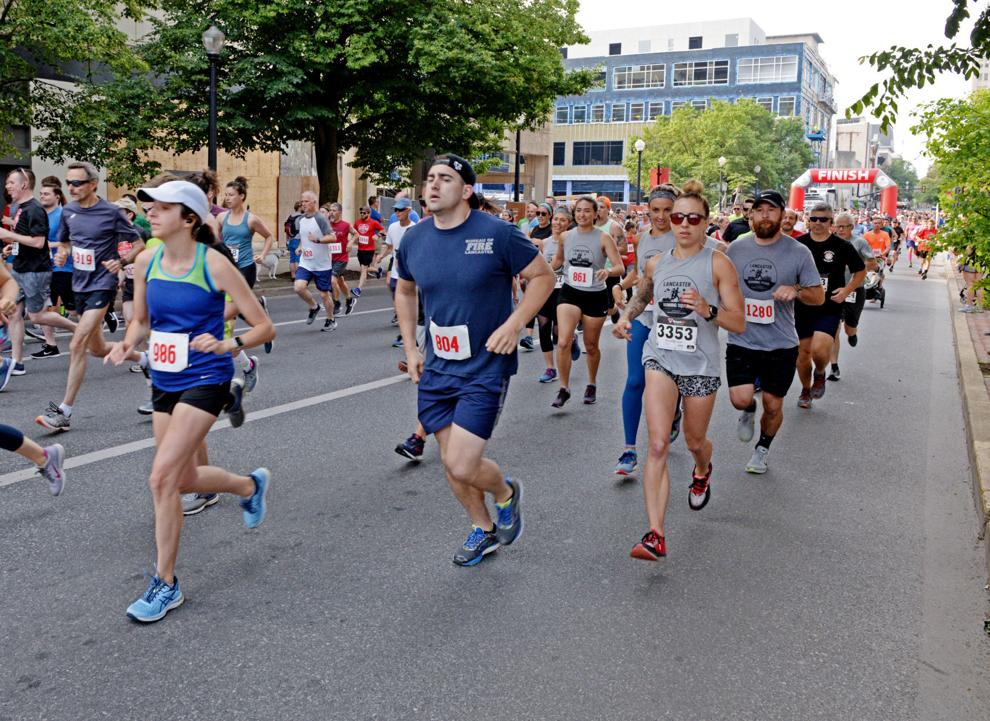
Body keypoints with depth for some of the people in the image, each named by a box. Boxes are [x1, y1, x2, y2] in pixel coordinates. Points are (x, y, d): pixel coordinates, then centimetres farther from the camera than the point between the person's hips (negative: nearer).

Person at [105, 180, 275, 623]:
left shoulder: (213, 264, -14)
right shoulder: (147, 262, 1)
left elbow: (264, 327, -10)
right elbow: (142, 320, 16)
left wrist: (226, 345, -28)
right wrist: (127, 344, -6)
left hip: (205, 381, -7)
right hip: (164, 382, 7)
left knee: (162, 478, -14)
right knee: (184, 480, 16)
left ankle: (166, 585, 3)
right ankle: (251, 486, 47)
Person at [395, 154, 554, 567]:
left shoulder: (497, 233, -14)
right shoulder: (414, 239, 1)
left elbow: (543, 276, -4)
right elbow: (404, 291, 18)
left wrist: (514, 324, -16)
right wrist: (410, 348, 10)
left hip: (485, 367, -5)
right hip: (437, 369, 6)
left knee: (461, 465, -12)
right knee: (451, 461, 13)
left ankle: (505, 493, 23)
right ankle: (483, 529, 38)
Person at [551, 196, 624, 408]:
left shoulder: (603, 238, -8)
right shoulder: (566, 236, 1)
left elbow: (620, 267, -12)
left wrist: (608, 271, -33)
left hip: (595, 296, -1)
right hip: (570, 293, 2)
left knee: (591, 346, 12)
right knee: (563, 342, -15)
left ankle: (592, 384, 36)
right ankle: (564, 388, -2)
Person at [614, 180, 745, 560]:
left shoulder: (718, 263, -8)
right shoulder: (656, 263, 4)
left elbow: (739, 323, -9)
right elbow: (642, 295, 27)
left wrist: (707, 309, -28)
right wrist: (626, 317, 6)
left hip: (700, 365, -1)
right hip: (661, 358, 2)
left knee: (694, 441, 18)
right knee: (658, 446, -13)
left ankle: (702, 472, 57)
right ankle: (655, 535, -15)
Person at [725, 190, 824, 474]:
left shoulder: (799, 253, -4)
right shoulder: (736, 249, 2)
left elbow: (819, 296, -1)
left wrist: (796, 291, -19)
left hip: (781, 345, 0)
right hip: (741, 341, 1)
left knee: (773, 406, 9)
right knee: (740, 399, -14)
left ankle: (763, 449, 38)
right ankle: (748, 412, 24)